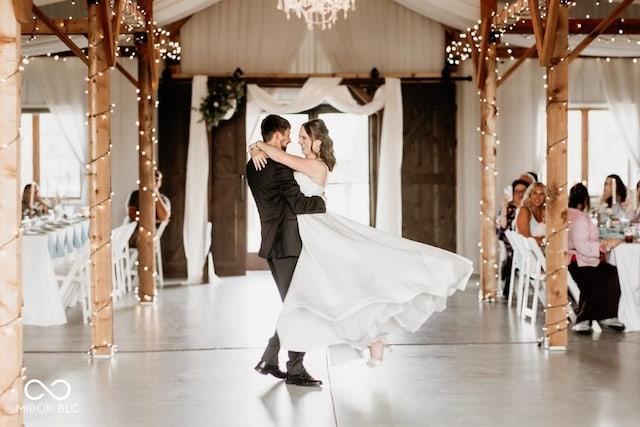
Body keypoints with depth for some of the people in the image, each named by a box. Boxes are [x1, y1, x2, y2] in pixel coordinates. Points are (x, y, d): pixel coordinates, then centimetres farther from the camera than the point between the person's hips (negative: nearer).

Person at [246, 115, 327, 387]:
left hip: (271, 244, 9)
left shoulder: (253, 166, 13)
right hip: (286, 244, -9)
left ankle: (268, 360, 18)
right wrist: (322, 200, -2)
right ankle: (295, 370, 3)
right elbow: (300, 204, -18)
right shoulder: (279, 167, -17)